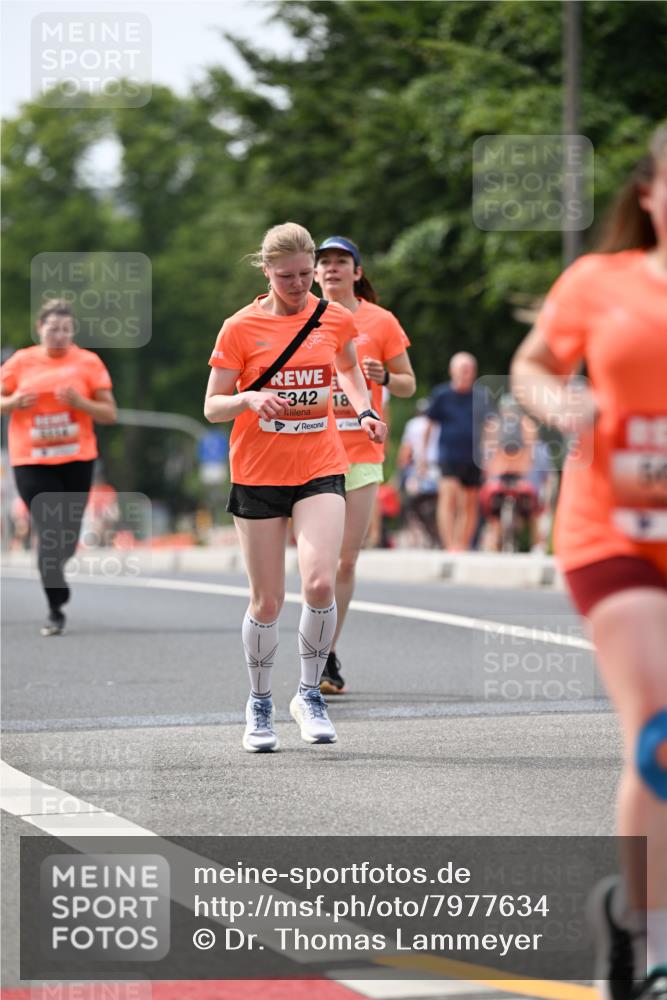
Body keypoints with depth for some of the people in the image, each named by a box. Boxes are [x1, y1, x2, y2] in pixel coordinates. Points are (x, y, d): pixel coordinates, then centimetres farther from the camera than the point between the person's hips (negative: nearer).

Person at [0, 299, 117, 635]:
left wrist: (80, 402, -15)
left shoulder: (88, 362, 3)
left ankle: (51, 568, 39)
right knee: (48, 532, -10)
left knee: (67, 537, 5)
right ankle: (56, 610, -2)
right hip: (31, 461, -1)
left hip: (76, 460, 1)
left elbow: (109, 414, 3)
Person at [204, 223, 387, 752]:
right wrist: (248, 398, -23)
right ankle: (260, 705, 23)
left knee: (320, 582, -19)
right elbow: (212, 408, -3)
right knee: (267, 601, 2)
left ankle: (310, 693, 1)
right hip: (258, 474, -1)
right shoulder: (241, 327, -5)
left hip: (321, 469, 1)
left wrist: (364, 411, 8)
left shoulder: (335, 318, 3)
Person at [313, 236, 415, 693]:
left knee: (346, 560, 0)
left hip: (363, 453, 0)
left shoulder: (380, 321, 3)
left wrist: (384, 377, -14)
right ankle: (321, 659, 1)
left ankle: (327, 654, 11)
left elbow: (409, 384, 7)